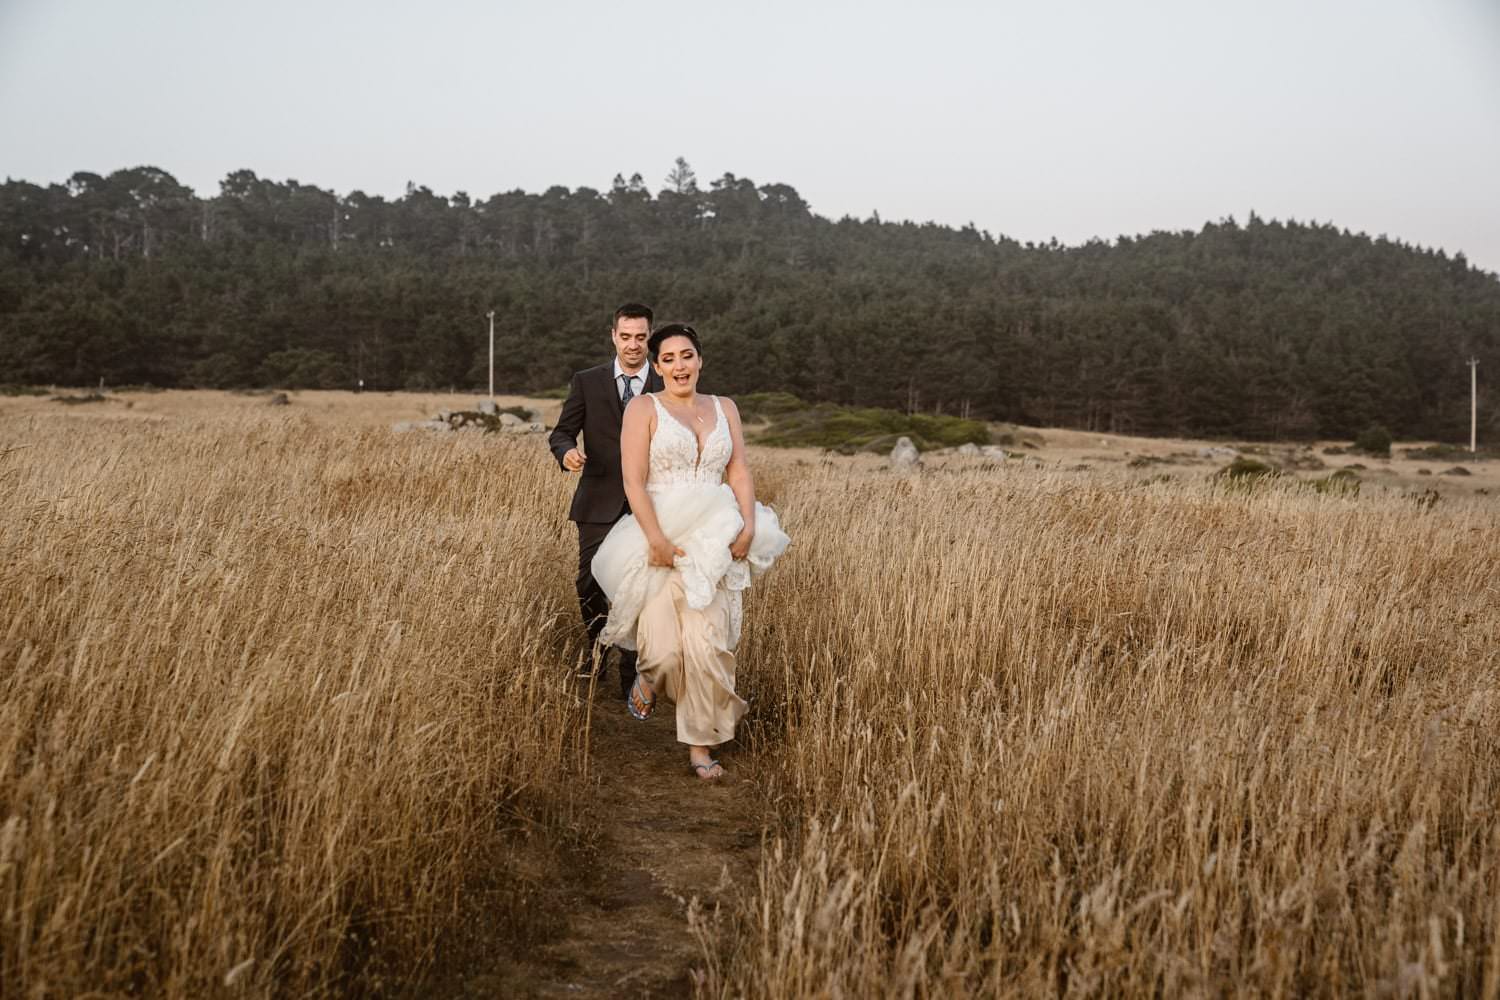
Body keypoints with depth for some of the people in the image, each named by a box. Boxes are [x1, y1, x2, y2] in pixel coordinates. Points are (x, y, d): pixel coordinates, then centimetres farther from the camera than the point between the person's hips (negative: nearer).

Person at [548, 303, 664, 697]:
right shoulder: (587, 382, 5)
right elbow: (561, 432, 3)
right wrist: (566, 452, -20)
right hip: (600, 503, 0)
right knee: (589, 583, -2)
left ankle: (632, 679, 15)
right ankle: (597, 646, 30)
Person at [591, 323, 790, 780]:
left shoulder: (724, 408, 14)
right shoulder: (643, 408, 1)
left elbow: (739, 473, 8)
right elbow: (634, 482, -8)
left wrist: (749, 525, -7)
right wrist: (658, 540, -18)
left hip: (714, 541, 3)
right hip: (660, 540, -3)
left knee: (708, 646, -6)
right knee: (666, 652, -14)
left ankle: (701, 744, 12)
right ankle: (648, 675, 25)